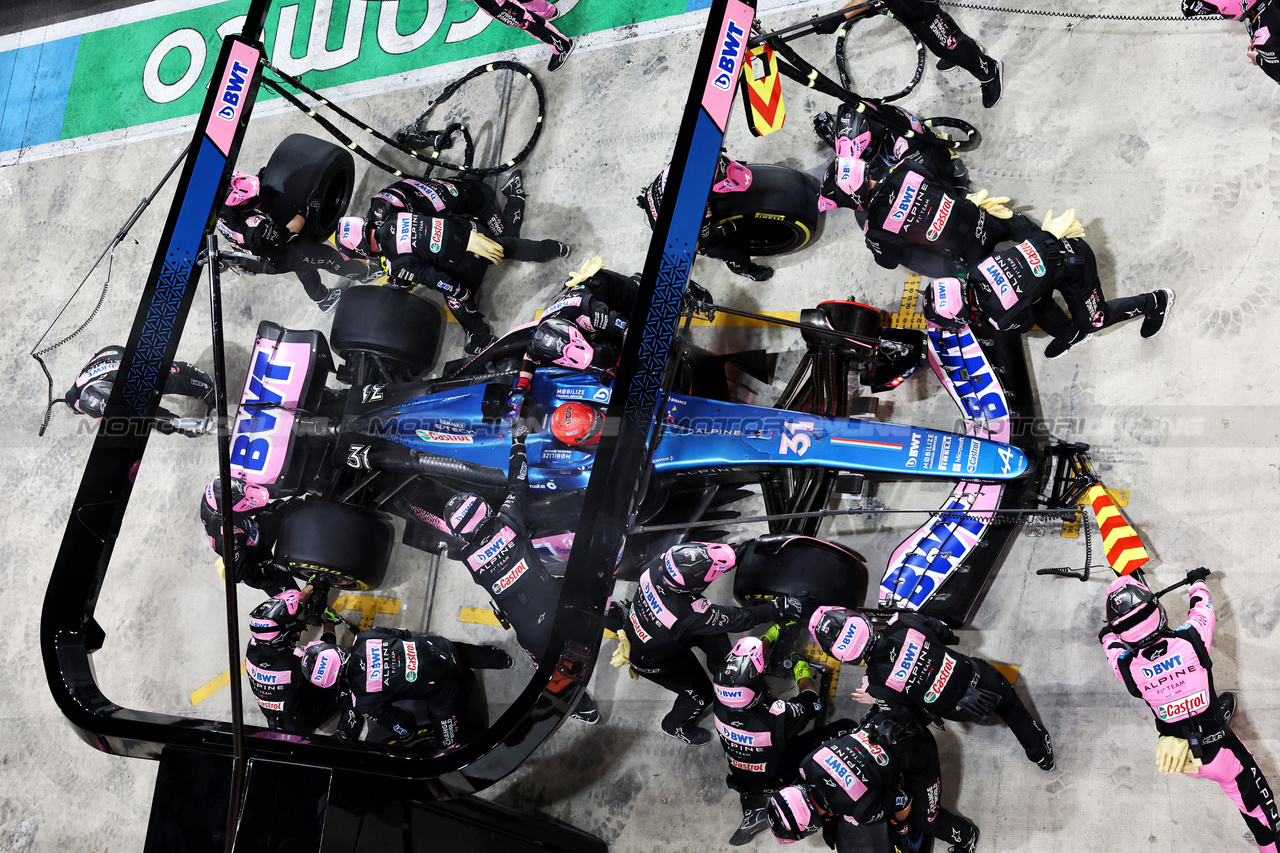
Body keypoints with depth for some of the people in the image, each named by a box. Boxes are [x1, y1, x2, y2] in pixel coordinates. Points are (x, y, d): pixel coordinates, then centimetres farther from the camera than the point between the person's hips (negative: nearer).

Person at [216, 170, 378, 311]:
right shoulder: (253, 229, -47)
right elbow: (285, 235, -30)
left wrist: (259, 179, -13)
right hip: (273, 261, -8)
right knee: (324, 255, 9)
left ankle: (323, 299, 53)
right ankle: (364, 272, 36)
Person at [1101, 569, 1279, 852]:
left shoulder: (1125, 666, -19)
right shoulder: (1191, 639, -23)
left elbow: (1110, 640, 6)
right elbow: (1202, 606, 1)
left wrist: (1113, 624, 28)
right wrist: (1198, 581, 23)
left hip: (1177, 757, 3)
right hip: (1220, 754, -3)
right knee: (1255, 802, 17)